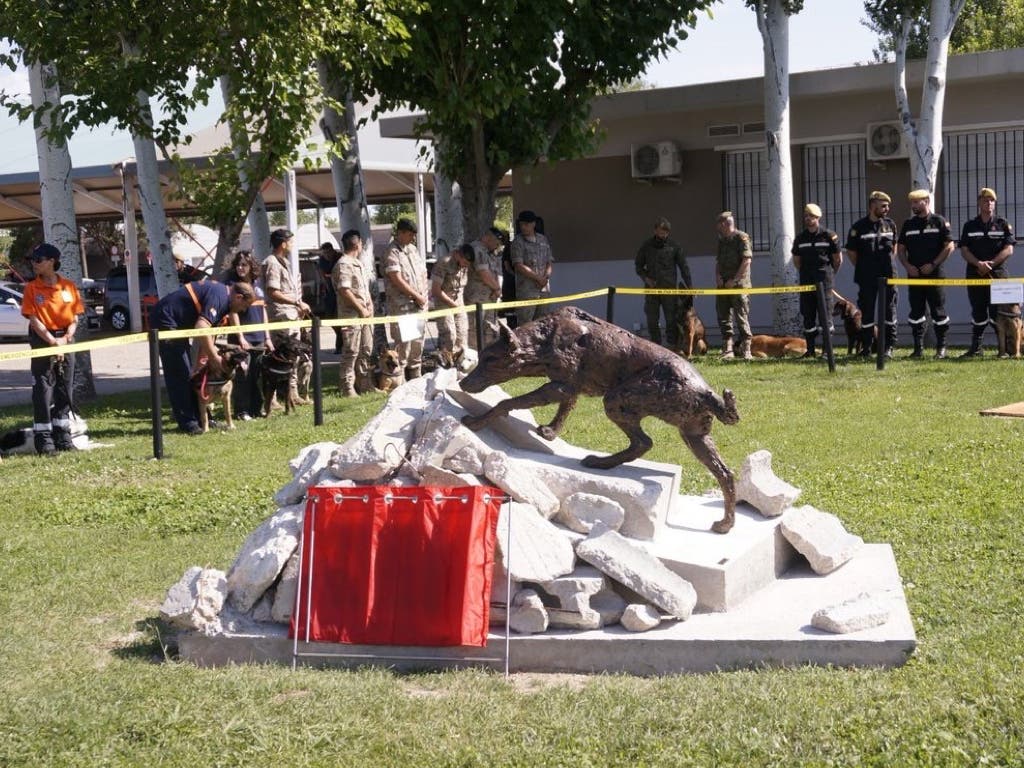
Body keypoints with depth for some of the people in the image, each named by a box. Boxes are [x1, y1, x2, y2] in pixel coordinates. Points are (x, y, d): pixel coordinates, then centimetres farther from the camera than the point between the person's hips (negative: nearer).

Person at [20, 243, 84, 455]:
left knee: (64, 390, 8)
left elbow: (75, 318, 4)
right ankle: (43, 439, 0)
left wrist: (64, 339, -12)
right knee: (43, 391, -4)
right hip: (42, 341, -3)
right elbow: (33, 319, -8)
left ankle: (63, 436, 16)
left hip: (65, 341, 3)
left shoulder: (69, 286, 4)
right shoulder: (32, 287, -2)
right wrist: (52, 341, -17)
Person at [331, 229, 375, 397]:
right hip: (351, 315, -10)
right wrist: (361, 309, -15)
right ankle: (347, 388, -3)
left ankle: (364, 384, 22)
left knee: (366, 351, 13)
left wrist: (370, 305, 9)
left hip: (365, 314, 10)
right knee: (351, 352, -7)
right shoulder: (343, 265, -12)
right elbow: (344, 291, -19)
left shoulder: (358, 263, 19)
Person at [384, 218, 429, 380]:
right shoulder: (392, 252, -10)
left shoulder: (412, 249, 16)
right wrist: (417, 296, -12)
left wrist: (423, 296, 5)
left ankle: (415, 377, 20)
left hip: (419, 305, 8)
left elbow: (423, 272, 19)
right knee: (403, 342, -10)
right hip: (402, 306, -8)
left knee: (418, 341, 12)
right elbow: (397, 280, -17)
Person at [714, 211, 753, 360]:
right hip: (723, 285, 7)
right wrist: (717, 276, 2)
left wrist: (734, 280, -15)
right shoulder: (721, 240, 17)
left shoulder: (741, 237, -6)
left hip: (739, 284, -7)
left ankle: (745, 350, -2)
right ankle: (728, 350, 9)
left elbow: (747, 260, -13)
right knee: (723, 317, 5)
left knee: (742, 317, -6)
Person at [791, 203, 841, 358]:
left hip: (824, 281, -4)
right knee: (808, 315, 5)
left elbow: (838, 259, 5)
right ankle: (810, 349, 11)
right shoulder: (800, 238, 10)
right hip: (806, 282, 4)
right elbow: (796, 260, 21)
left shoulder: (829, 236, -2)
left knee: (825, 314, -4)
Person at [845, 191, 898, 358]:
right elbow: (850, 252, 4)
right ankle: (866, 348, 12)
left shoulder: (890, 224, 6)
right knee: (866, 312, 4)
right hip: (867, 279, -2)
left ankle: (888, 347, 8)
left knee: (889, 311, 2)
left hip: (887, 275, 2)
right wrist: (862, 268, 5)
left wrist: (888, 263, 12)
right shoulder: (859, 227, -4)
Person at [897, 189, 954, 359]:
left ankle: (941, 347, 7)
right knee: (916, 312, 4)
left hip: (934, 274, -4)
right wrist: (907, 266, -3)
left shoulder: (939, 222, 0)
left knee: (938, 311, -1)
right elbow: (900, 249, 13)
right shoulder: (908, 224, 12)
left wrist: (933, 264, -12)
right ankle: (918, 348, 10)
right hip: (914, 275, 4)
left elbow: (949, 246, -4)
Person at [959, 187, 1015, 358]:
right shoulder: (969, 226, 11)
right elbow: (964, 250, 4)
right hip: (975, 275, 2)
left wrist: (991, 263, -13)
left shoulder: (1003, 224, 6)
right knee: (978, 313, 5)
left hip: (998, 274, -2)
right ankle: (975, 349, 10)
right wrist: (978, 263, -13)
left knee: (997, 313, -6)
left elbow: (1008, 250, -2)